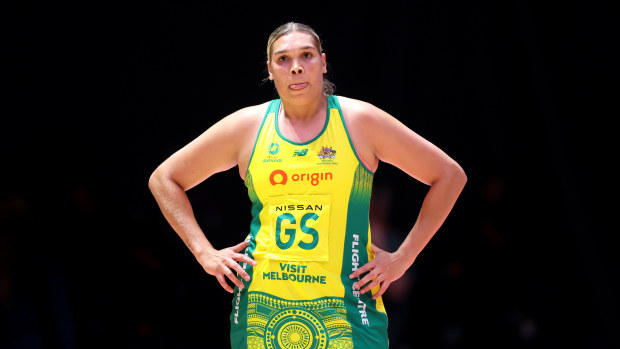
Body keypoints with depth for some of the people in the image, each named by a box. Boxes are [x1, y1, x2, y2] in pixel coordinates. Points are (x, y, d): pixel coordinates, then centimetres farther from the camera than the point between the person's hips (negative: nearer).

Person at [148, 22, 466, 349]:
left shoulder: (359, 120, 2)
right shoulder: (246, 126, 6)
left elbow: (450, 175, 8)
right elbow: (164, 179, 17)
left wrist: (402, 258, 3)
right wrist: (205, 254, 7)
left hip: (343, 312, -1)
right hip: (261, 311, 2)